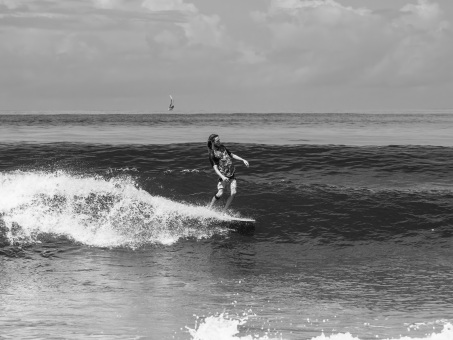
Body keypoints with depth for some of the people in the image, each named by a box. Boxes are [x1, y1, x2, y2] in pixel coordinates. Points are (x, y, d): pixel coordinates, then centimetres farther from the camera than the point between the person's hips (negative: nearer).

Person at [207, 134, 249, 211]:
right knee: (220, 194, -18)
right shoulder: (212, 154, -8)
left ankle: (224, 211, -5)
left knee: (233, 192, -11)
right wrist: (222, 177, -28)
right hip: (223, 176, -6)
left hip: (231, 175, 6)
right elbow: (215, 168, -14)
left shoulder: (222, 147, 12)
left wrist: (243, 160, 13)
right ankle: (209, 209, -1)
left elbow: (231, 155, 23)